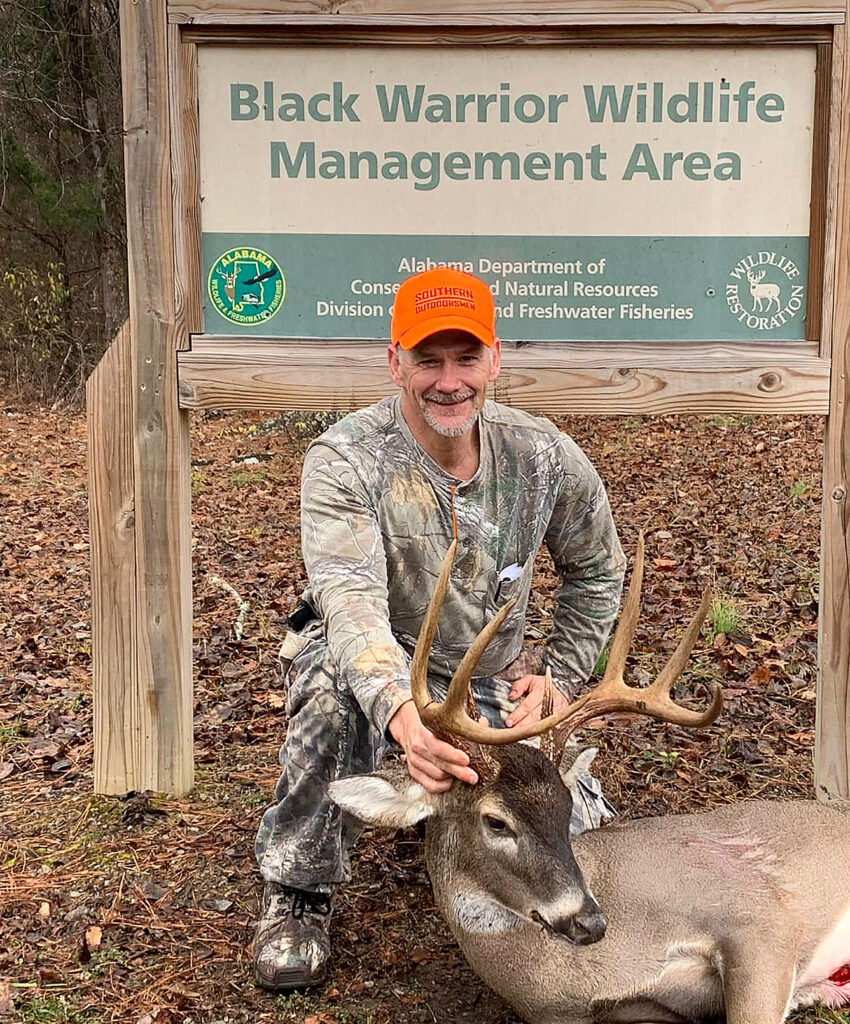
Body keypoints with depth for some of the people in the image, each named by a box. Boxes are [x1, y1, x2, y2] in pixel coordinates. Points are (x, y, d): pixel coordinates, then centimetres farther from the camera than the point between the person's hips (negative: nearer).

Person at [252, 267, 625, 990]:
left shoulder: (544, 456, -9)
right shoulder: (344, 462, -24)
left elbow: (598, 570, 9)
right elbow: (351, 603, -40)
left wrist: (559, 677, 0)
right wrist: (402, 714, -58)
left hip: (491, 687, 4)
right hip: (381, 682, -3)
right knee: (334, 689, -39)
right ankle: (299, 888, -13)